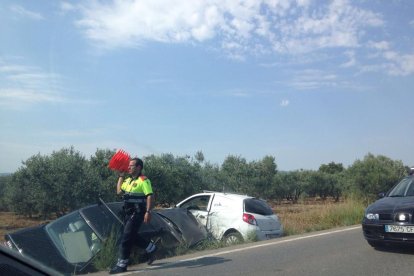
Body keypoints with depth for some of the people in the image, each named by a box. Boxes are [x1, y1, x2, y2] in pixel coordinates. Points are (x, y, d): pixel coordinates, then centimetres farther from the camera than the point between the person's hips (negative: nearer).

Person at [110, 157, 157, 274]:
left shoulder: (143, 180, -13)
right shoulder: (128, 180, 15)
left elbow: (150, 196, -19)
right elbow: (119, 191, 17)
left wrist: (148, 212, -27)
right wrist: (121, 176, 17)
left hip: (137, 213, -9)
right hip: (128, 213, 9)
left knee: (126, 238, -7)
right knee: (132, 236, 17)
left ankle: (121, 264, 3)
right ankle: (151, 248, 32)